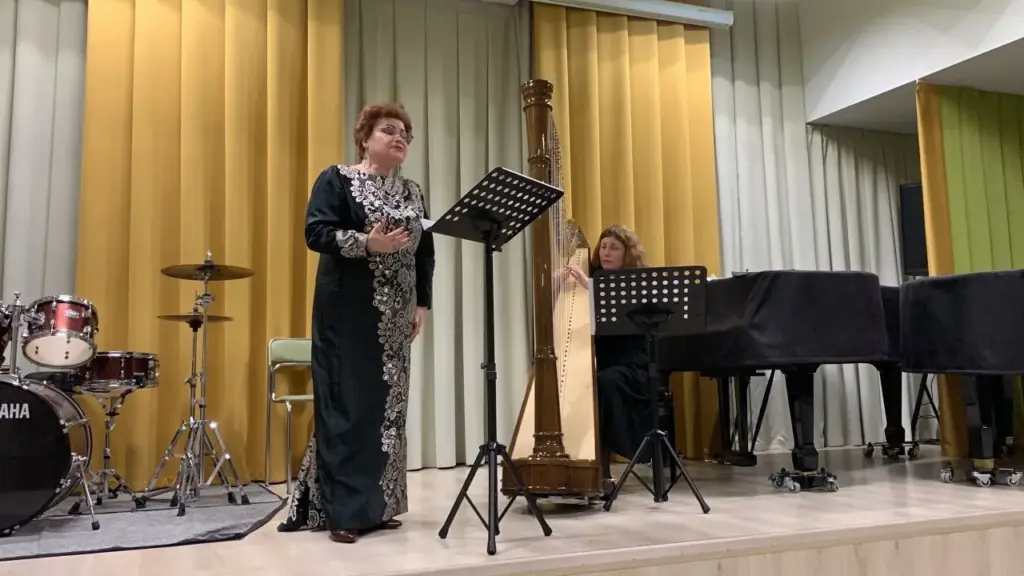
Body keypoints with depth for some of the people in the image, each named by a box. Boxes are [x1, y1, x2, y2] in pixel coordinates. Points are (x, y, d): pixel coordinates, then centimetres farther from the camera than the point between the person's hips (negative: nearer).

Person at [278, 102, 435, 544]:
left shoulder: (412, 192, 15)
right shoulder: (336, 180, -1)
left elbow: (425, 252, 15)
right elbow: (316, 233, -12)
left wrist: (423, 303, 6)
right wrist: (367, 243, -25)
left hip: (395, 317, 6)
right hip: (348, 312, -6)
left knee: (388, 406, 7)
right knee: (347, 406, -7)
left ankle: (375, 506, 16)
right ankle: (341, 510, 1)